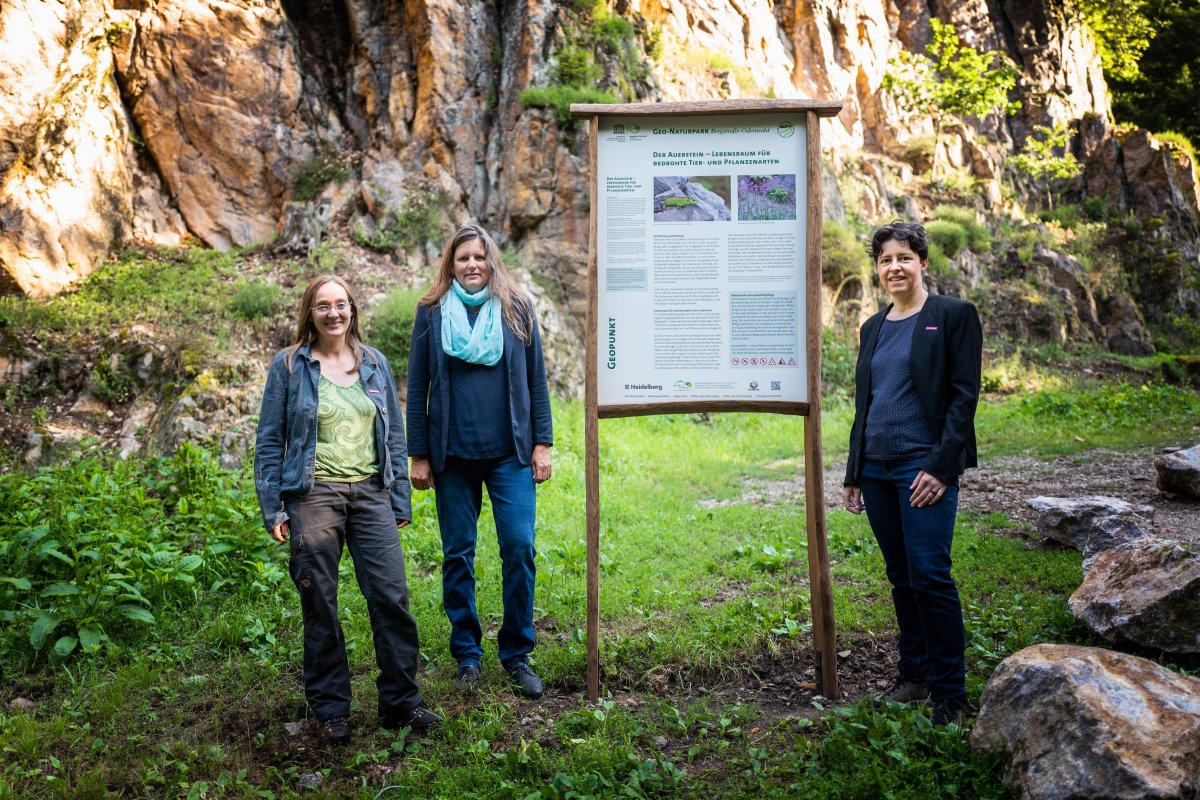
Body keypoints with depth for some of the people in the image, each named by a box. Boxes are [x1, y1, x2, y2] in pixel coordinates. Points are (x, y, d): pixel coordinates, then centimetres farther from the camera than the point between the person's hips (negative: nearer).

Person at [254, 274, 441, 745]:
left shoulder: (375, 364, 11)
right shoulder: (289, 366, 3)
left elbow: (394, 436, 14)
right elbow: (270, 441, 3)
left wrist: (400, 502, 10)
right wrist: (272, 509, -3)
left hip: (371, 494, 2)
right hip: (314, 495, -2)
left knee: (392, 597, -4)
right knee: (320, 607, 5)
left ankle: (401, 702, 9)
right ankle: (330, 709, 19)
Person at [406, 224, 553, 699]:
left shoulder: (516, 309, 6)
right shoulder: (431, 313, 5)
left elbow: (536, 379, 8)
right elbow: (417, 387, 6)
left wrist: (542, 444, 3)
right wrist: (418, 454, 3)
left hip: (510, 454, 0)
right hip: (453, 456, 0)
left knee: (519, 548, -5)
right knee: (458, 554, 6)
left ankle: (517, 654, 10)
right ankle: (467, 654, 20)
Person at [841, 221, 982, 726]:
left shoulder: (954, 316, -1)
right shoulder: (873, 328, 16)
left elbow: (964, 395, -8)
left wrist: (940, 466, -16)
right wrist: (854, 472, 14)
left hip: (924, 466, -6)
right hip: (876, 468, 6)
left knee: (929, 575, -9)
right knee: (901, 577, 12)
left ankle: (949, 693, 3)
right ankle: (914, 674, 23)